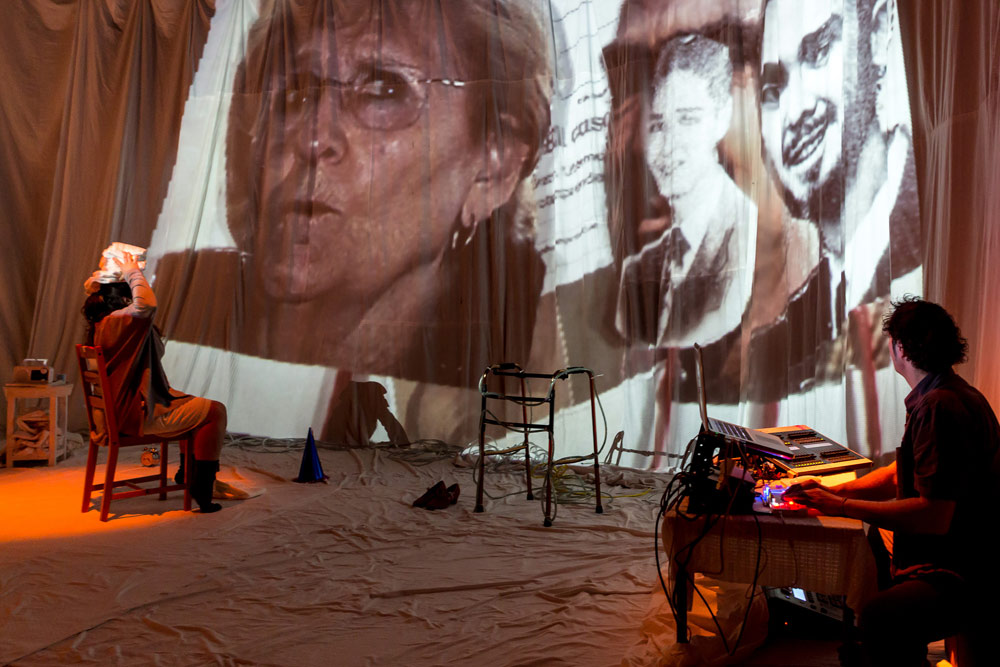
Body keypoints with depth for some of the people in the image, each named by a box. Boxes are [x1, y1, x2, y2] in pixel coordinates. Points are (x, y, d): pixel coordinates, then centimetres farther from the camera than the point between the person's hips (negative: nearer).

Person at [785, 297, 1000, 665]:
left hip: (966, 580, -11)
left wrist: (843, 506, -20)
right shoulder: (949, 394, 16)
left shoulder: (941, 407, -20)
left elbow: (934, 517, -26)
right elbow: (899, 474, 23)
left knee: (879, 620, -34)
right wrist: (834, 492, 9)